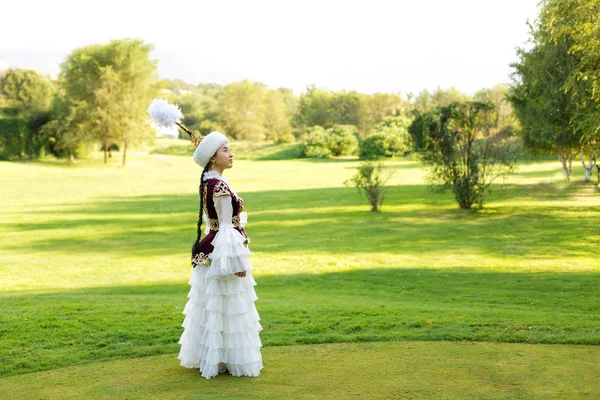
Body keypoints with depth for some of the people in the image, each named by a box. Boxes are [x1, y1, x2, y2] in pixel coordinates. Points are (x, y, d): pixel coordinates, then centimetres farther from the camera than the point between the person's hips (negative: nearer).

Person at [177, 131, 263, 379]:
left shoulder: (209, 182, 9)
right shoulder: (220, 186, -20)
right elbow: (227, 227, -20)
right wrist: (238, 261, -17)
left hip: (211, 250, 10)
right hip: (223, 252, -10)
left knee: (212, 308, 17)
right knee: (229, 310, 1)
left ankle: (208, 357, 28)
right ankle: (234, 361, 11)